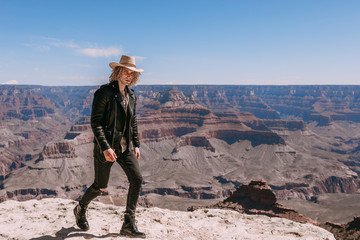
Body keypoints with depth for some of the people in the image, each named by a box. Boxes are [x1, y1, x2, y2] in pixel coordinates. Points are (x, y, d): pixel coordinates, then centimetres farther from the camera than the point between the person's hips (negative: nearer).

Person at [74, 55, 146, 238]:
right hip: (106, 146, -6)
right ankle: (81, 209, 39)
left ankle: (128, 225, 5)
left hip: (125, 146, 6)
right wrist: (105, 147, -22)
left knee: (137, 179, -6)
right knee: (100, 186, 7)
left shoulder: (131, 95, 9)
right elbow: (95, 122, -16)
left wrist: (136, 144, 13)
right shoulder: (104, 93, -12)